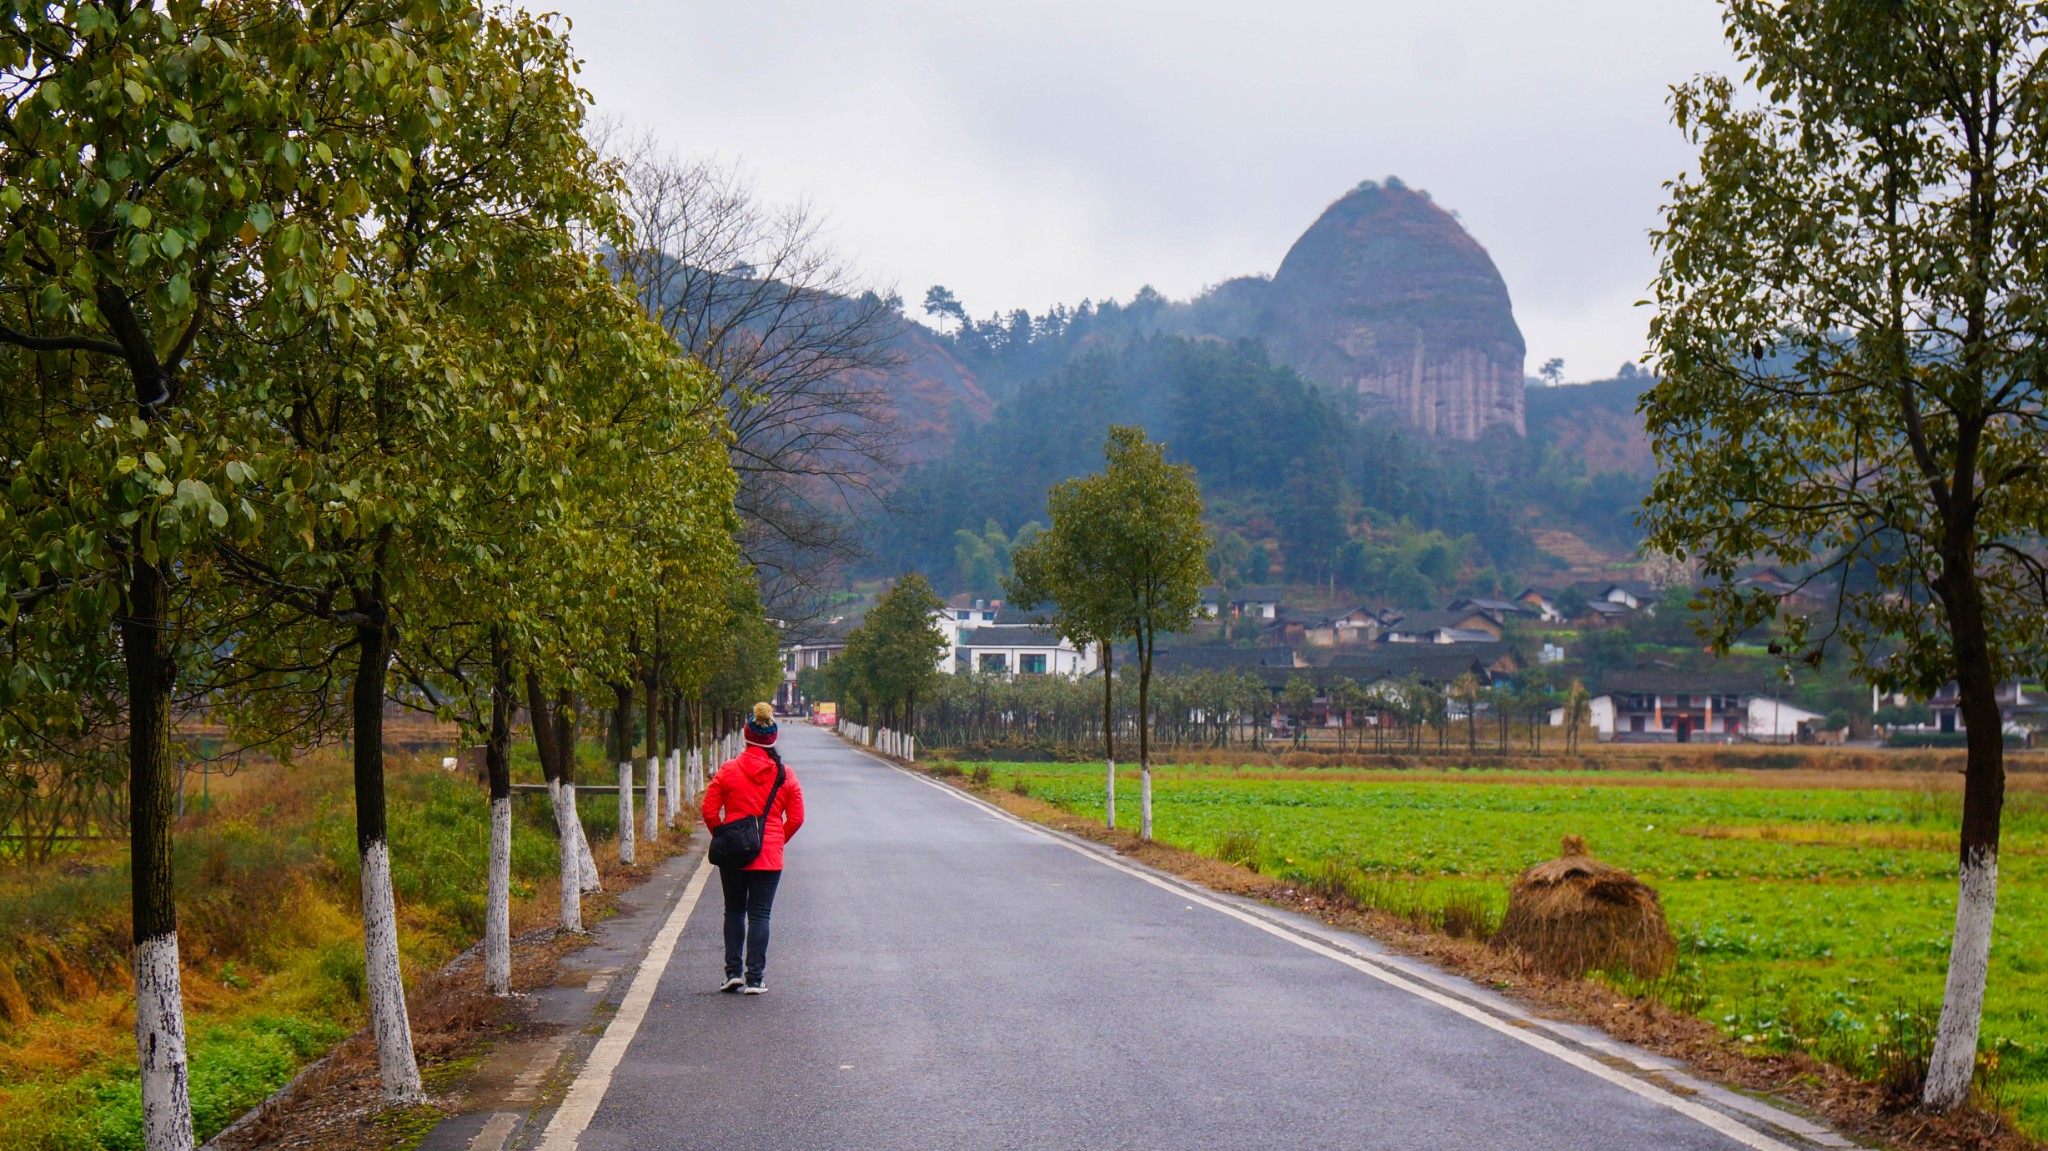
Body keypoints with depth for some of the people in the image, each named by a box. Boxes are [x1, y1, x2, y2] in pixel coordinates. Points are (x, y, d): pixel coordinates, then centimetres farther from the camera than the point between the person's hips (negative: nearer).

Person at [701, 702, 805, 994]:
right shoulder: (785, 774, -1)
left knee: (734, 911, 15)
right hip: (769, 857, 0)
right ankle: (755, 978, 2)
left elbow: (709, 811, -4)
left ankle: (733, 972, 11)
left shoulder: (728, 770, -5)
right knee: (759, 914, 4)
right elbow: (796, 818, 0)